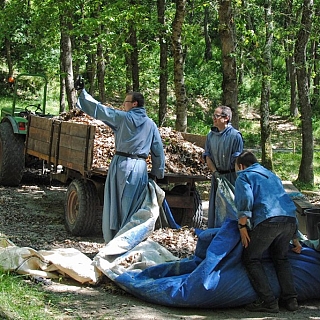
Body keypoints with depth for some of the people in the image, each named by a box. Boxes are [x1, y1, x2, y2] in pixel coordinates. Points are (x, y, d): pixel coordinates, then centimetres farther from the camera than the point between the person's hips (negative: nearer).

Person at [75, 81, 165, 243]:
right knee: (134, 208, 8)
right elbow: (158, 151, 11)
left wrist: (82, 92, 10)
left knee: (114, 205, 4)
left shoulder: (123, 117, -3)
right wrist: (157, 173, 20)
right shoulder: (151, 124, 9)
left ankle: (112, 242, 6)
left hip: (122, 164, -4)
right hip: (140, 168, 4)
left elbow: (98, 109, 0)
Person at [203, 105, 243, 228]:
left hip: (231, 176, -5)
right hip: (216, 175, 5)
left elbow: (237, 159, -10)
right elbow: (207, 156, 7)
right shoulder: (210, 135, 6)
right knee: (214, 205, 11)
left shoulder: (235, 135, -11)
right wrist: (215, 172, -6)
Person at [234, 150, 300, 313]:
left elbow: (245, 199, -8)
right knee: (281, 258, 24)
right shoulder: (272, 175, 35)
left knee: (251, 259, 7)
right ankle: (290, 298, 15)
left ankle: (268, 301, -2)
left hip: (268, 220, -7)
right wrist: (295, 238, 39)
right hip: (290, 220, 7)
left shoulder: (244, 176, 14)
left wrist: (242, 225, -5)